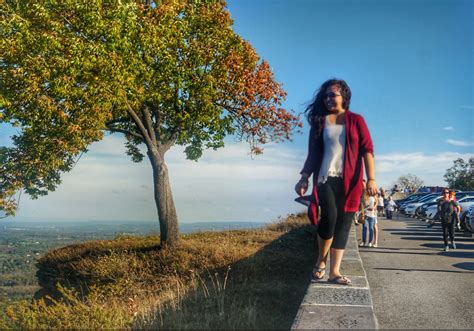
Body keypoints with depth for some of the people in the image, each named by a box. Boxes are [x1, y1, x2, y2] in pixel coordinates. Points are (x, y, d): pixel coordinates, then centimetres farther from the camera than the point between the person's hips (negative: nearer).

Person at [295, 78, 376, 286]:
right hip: (325, 179, 0)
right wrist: (304, 178, 2)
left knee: (343, 225, -1)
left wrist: (371, 178, -9)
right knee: (329, 218, -20)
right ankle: (321, 262, 0)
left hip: (349, 182, 1)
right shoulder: (319, 122, 12)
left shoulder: (356, 121, 7)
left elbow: (367, 150, 1)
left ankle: (335, 271, 3)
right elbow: (313, 154, 12)